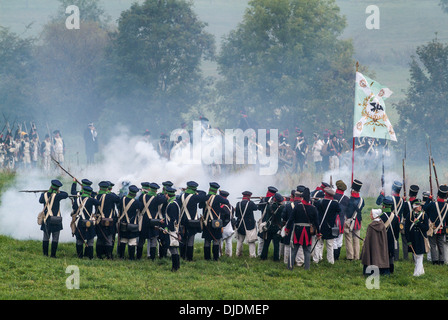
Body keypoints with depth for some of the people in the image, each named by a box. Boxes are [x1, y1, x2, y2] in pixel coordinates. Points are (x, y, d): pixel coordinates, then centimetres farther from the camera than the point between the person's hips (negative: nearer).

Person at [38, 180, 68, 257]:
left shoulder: (44, 195, -2)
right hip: (56, 220, -4)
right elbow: (66, 195, 0)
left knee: (46, 237, 12)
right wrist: (58, 192, 11)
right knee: (55, 238, 2)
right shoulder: (57, 196, -13)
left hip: (46, 219, 4)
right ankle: (53, 254, 1)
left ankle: (45, 253, 14)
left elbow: (40, 201, 17)